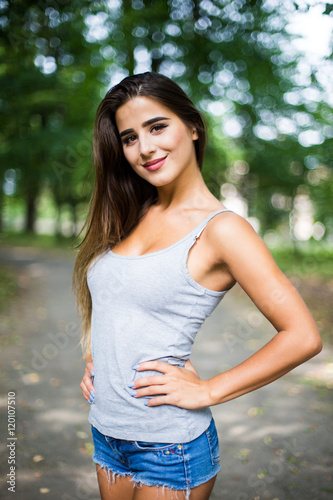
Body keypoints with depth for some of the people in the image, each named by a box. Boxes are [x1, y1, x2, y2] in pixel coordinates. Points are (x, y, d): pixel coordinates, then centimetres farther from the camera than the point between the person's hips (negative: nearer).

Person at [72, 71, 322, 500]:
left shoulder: (220, 229, -16)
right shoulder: (127, 218, 3)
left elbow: (303, 337, -19)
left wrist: (206, 391, -16)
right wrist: (94, 359, 3)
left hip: (169, 447, -6)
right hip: (106, 431, 6)